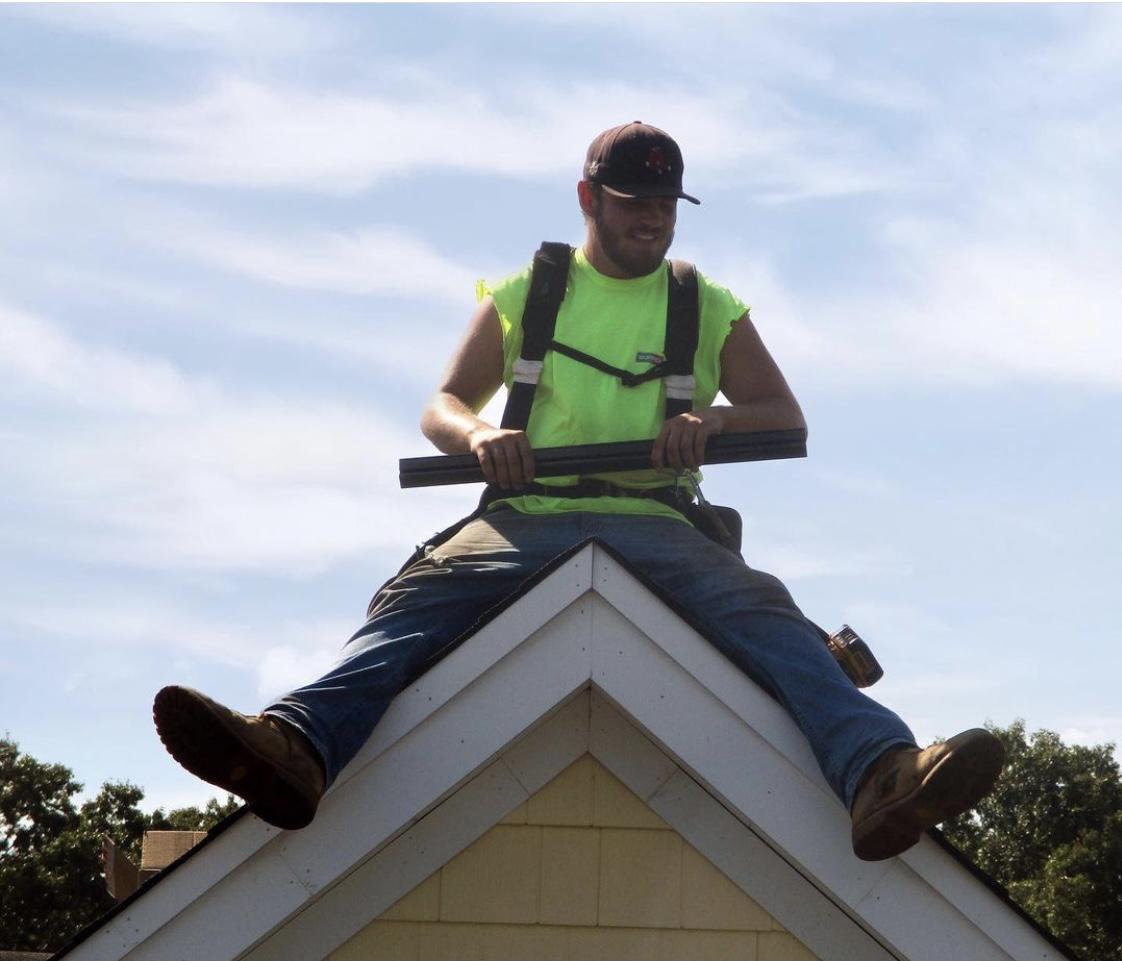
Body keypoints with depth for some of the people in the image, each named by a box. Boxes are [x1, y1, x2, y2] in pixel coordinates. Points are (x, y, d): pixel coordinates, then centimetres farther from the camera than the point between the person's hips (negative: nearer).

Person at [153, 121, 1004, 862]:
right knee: (423, 593, -32)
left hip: (656, 521, 0)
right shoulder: (521, 298, 21)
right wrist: (478, 434, -10)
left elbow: (788, 421, 14)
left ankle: (881, 779, -57)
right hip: (530, 516, 0)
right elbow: (442, 405, 17)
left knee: (759, 609, -32)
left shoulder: (711, 311, 20)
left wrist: (715, 416, -10)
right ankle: (297, 748, -59)